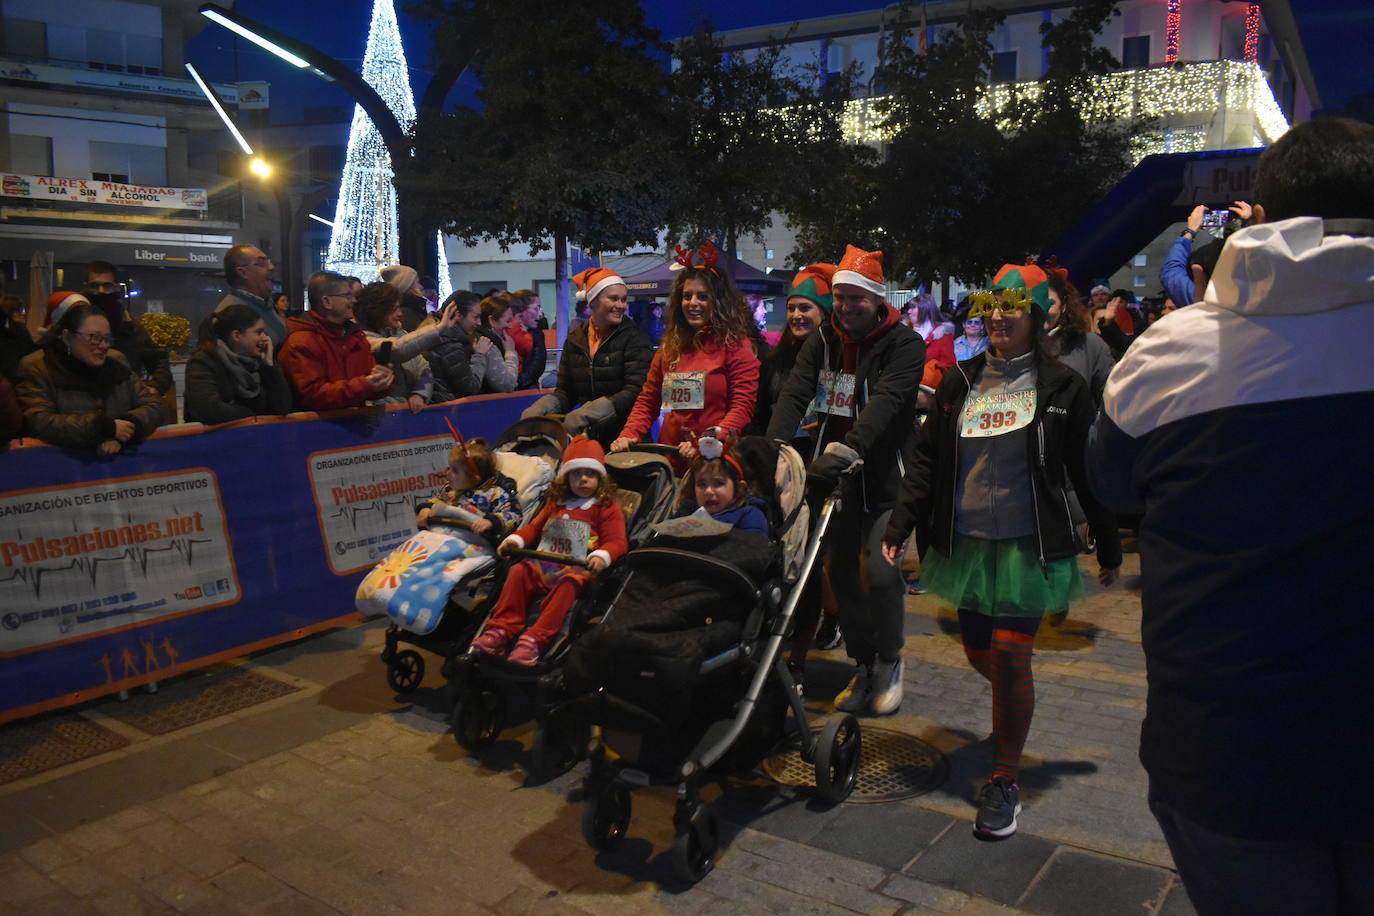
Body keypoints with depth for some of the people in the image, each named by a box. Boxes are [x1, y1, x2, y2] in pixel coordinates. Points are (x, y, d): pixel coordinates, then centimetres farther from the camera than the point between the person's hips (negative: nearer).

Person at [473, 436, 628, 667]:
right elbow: (536, 527, 32)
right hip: (544, 565, 5)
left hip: (578, 569, -5)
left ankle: (535, 639, -45)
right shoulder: (556, 503, 25)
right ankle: (501, 629, -24)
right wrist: (516, 538, 12)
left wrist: (602, 555, -24)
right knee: (519, 571, -21)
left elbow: (617, 541, -3)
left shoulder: (607, 508, 6)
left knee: (568, 583, -37)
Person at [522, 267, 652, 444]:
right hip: (588, 437, 5)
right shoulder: (574, 341, 13)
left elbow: (636, 391, -11)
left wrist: (585, 414, -21)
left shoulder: (633, 338, 0)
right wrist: (539, 409, -6)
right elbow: (566, 391, 16)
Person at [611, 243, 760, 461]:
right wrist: (629, 434, 1)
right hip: (670, 455, 5)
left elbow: (742, 406, -6)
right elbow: (647, 400, 19)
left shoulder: (736, 345, 1)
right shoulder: (670, 346, 17)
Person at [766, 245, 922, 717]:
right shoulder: (823, 340, 6)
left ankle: (889, 662, 14)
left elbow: (885, 403, -25)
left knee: (880, 572, -11)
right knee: (841, 571, 7)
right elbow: (794, 394, -6)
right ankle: (862, 666, 23)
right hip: (835, 474, 5)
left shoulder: (904, 344, -9)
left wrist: (845, 449, -39)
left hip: (883, 476, -4)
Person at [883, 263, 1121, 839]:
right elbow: (927, 460, 8)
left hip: (1029, 546, -4)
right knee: (979, 654, 11)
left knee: (1010, 658, -7)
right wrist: (902, 525, 0)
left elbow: (1087, 472, 3)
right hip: (968, 542, 4)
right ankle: (1012, 710, 46)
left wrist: (1109, 547, 6)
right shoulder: (960, 382, 7)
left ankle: (1004, 781, 9)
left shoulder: (1061, 387, -1)